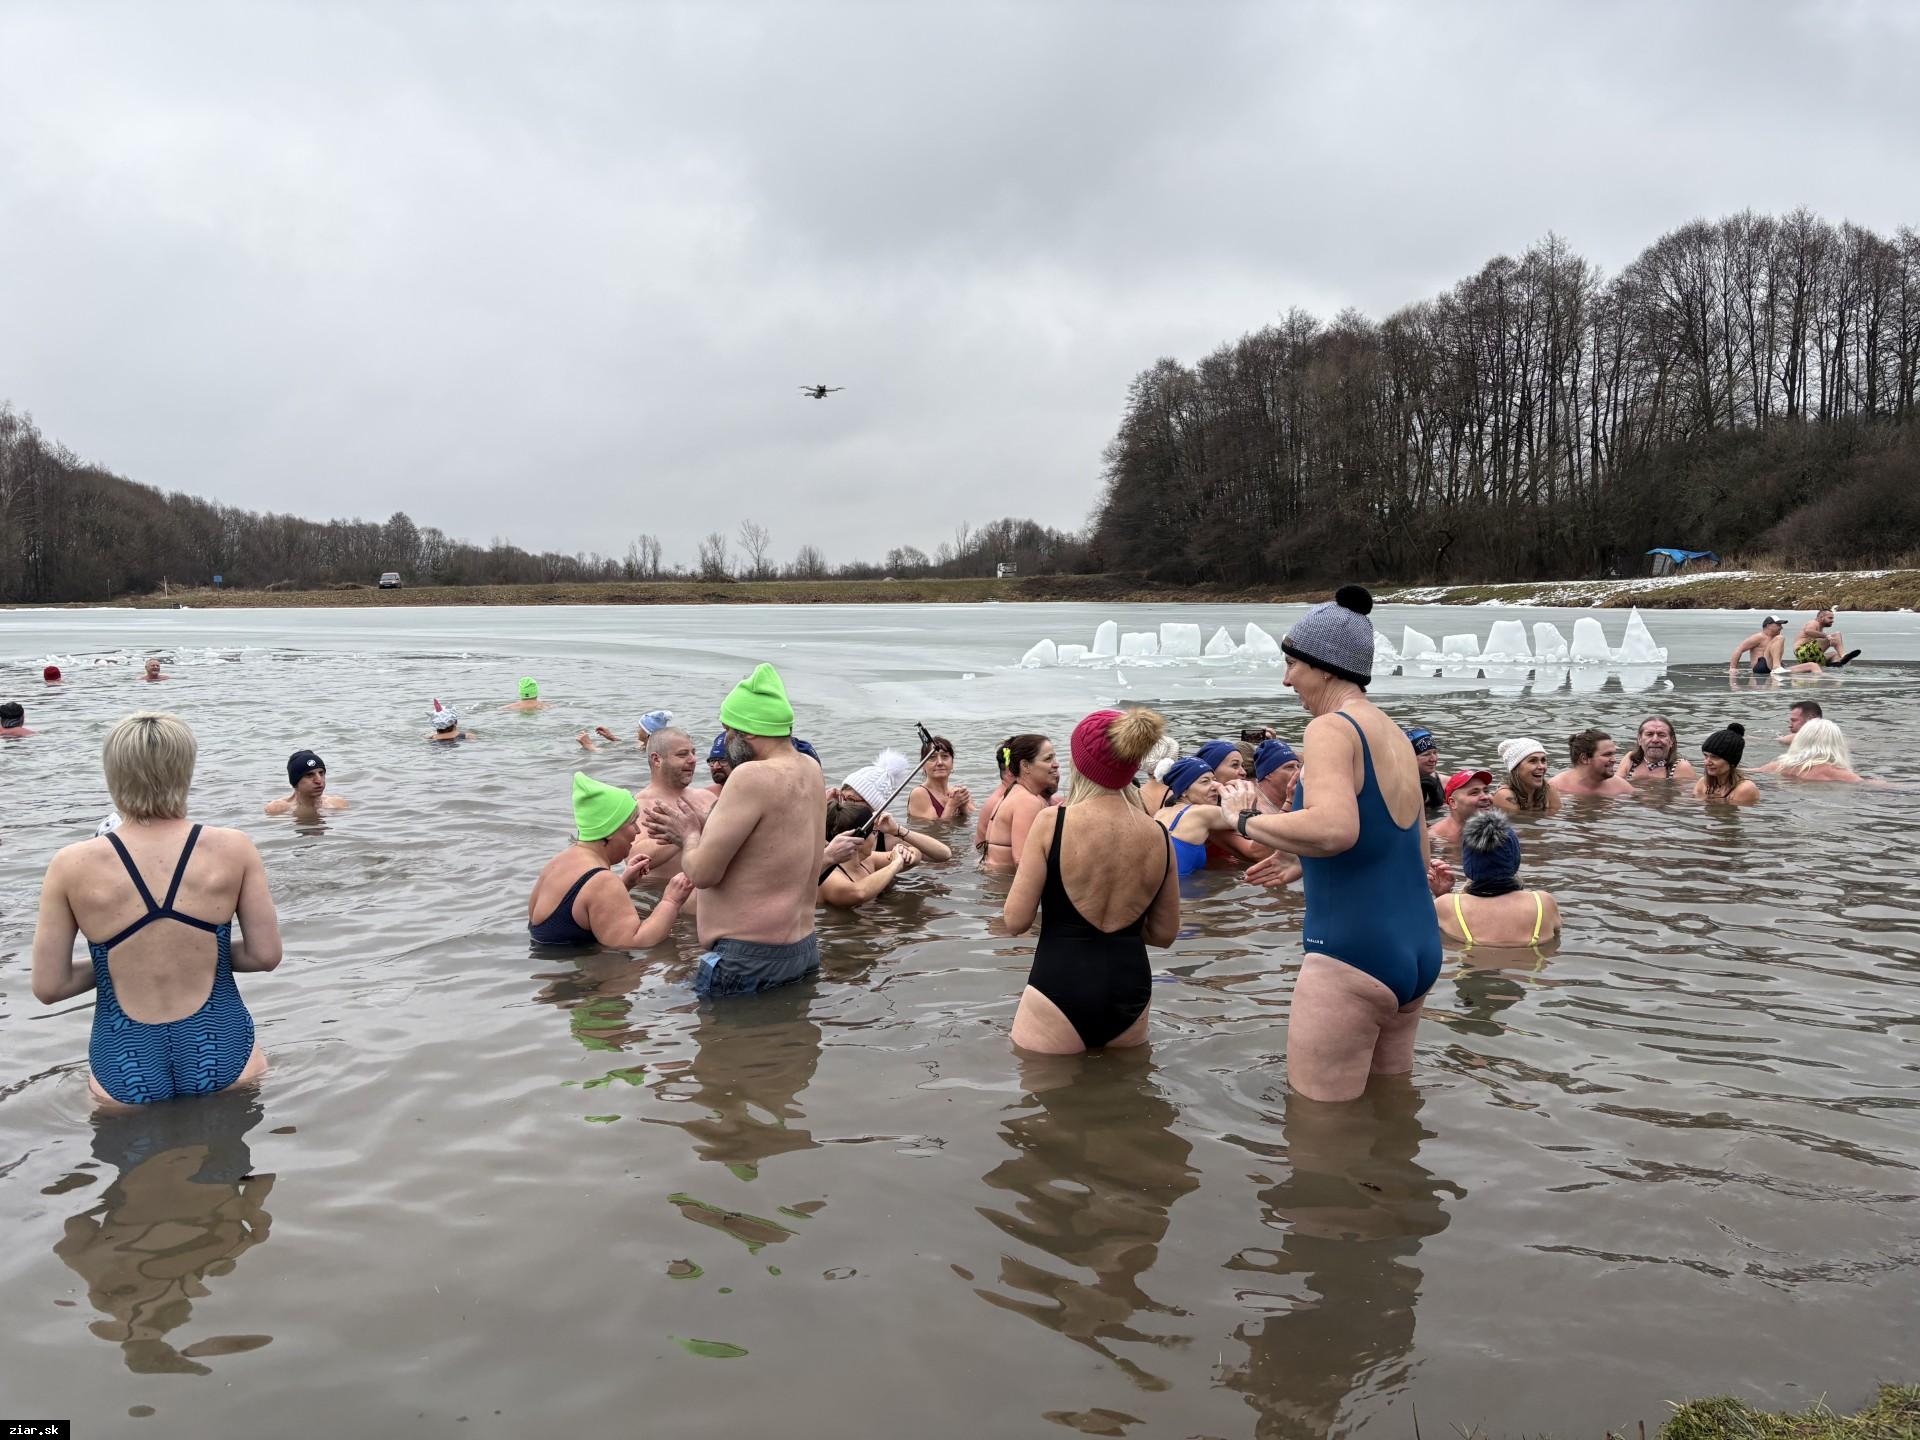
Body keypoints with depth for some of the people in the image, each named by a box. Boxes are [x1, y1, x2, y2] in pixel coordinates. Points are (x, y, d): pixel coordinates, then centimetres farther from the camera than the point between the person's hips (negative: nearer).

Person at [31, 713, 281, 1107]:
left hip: (126, 1077, 0)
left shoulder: (72, 867, -9)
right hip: (222, 1058, 0)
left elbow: (48, 987, -4)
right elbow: (266, 955, -3)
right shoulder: (233, 850, -9)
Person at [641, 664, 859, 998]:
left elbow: (702, 872, -18)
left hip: (748, 962, -9)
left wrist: (690, 836, 2)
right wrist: (702, 830, 8)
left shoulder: (753, 777, -22)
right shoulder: (809, 769, 6)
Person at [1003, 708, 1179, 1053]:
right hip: (1130, 995, 5)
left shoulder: (1051, 823, -11)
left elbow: (1015, 921, -9)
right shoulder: (1159, 837, 2)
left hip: (1059, 987, -4)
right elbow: (1164, 933, 11)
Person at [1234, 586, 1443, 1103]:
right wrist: (1297, 863, 28)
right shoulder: (1397, 737, 14)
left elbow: (1335, 828, -32)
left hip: (1350, 954, -9)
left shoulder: (1332, 728, -13)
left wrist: (1250, 824, -15)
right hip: (1418, 948, 10)